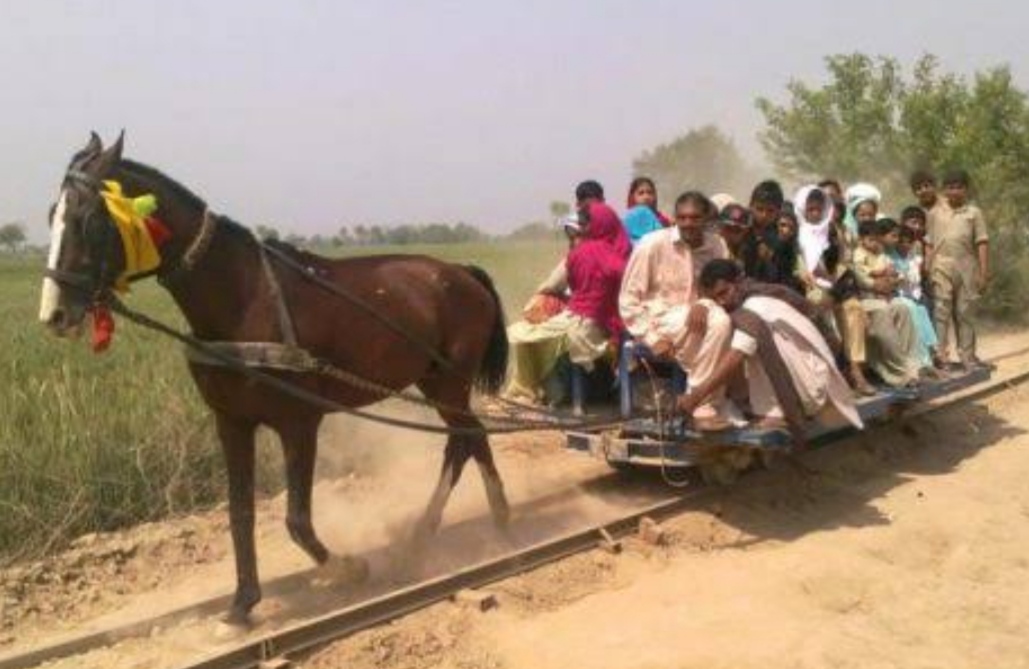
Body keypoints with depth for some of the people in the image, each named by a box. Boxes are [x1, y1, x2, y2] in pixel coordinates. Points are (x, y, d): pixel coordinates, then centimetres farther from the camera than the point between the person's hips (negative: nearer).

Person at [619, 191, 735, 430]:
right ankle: (706, 405, -16)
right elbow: (628, 301, -9)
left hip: (696, 317, 5)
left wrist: (703, 304, -21)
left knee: (721, 321, -26)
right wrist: (653, 338, -16)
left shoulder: (717, 245, 0)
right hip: (658, 320, -5)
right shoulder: (653, 244, -11)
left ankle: (703, 404, -15)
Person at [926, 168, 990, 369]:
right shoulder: (935, 213, 8)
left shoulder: (974, 212, 7)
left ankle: (967, 356, 14)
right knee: (941, 311, -4)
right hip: (942, 267, -1)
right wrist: (927, 270, -1)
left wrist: (984, 273, -3)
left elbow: (982, 243, 3)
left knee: (964, 313, 7)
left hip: (966, 267, 1)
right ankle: (940, 355, -3)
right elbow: (929, 244, 6)